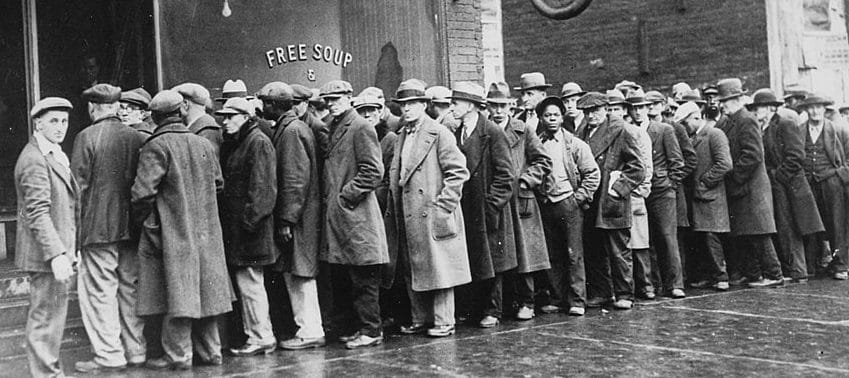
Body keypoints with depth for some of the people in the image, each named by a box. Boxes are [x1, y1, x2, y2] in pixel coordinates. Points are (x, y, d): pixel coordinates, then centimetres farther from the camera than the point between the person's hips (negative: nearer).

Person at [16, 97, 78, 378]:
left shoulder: (55, 155, 17)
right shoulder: (34, 159, -15)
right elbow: (37, 213, -22)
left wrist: (72, 250, 21)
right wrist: (56, 255, -27)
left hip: (58, 252, 10)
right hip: (46, 255, -10)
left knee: (51, 315, 17)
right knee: (46, 318, -4)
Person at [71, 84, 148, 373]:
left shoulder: (87, 137, -8)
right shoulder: (137, 137, 4)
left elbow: (79, 186, -8)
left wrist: (76, 228, -2)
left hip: (99, 227, -5)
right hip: (132, 227, 5)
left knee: (99, 290, 2)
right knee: (130, 289, 12)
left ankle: (109, 356, 3)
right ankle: (136, 350, 19)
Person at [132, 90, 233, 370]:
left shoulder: (156, 147, -13)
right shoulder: (204, 144, 6)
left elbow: (143, 192, -19)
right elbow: (218, 183, 15)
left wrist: (144, 218, -3)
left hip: (172, 232, -6)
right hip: (205, 231, 6)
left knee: (177, 293, -1)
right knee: (203, 290, 12)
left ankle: (178, 355, 3)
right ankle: (210, 351, 19)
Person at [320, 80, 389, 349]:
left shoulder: (360, 128, -9)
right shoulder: (332, 128, 16)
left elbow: (373, 172, -16)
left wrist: (345, 196, -14)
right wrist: (327, 197, 11)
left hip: (355, 214, -9)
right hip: (335, 216, 9)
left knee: (363, 278, -3)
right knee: (341, 277, 12)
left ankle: (370, 331, 4)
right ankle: (349, 328, 21)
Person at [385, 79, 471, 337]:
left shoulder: (439, 133, -6)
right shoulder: (401, 136, 16)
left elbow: (458, 172, -11)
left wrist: (443, 206, -15)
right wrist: (393, 211, 12)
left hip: (433, 216, -7)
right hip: (407, 217, 7)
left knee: (438, 267, -1)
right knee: (411, 271, 11)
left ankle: (443, 322, 7)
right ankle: (420, 319, 22)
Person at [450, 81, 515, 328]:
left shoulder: (492, 133, -10)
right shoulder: (456, 135, 10)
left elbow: (504, 174, -11)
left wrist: (492, 204, -15)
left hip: (487, 211, -6)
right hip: (464, 210, 6)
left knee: (491, 261, 3)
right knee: (468, 263, 9)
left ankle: (491, 311, 12)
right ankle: (471, 309, 18)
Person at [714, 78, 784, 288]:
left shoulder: (747, 121, -12)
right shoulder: (729, 122, 15)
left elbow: (753, 155, -19)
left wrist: (733, 177, -16)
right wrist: (729, 179, 7)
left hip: (750, 188, -9)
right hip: (736, 189, 9)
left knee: (758, 235, -5)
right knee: (739, 236, 10)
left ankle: (773, 275, 3)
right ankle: (752, 274, 18)